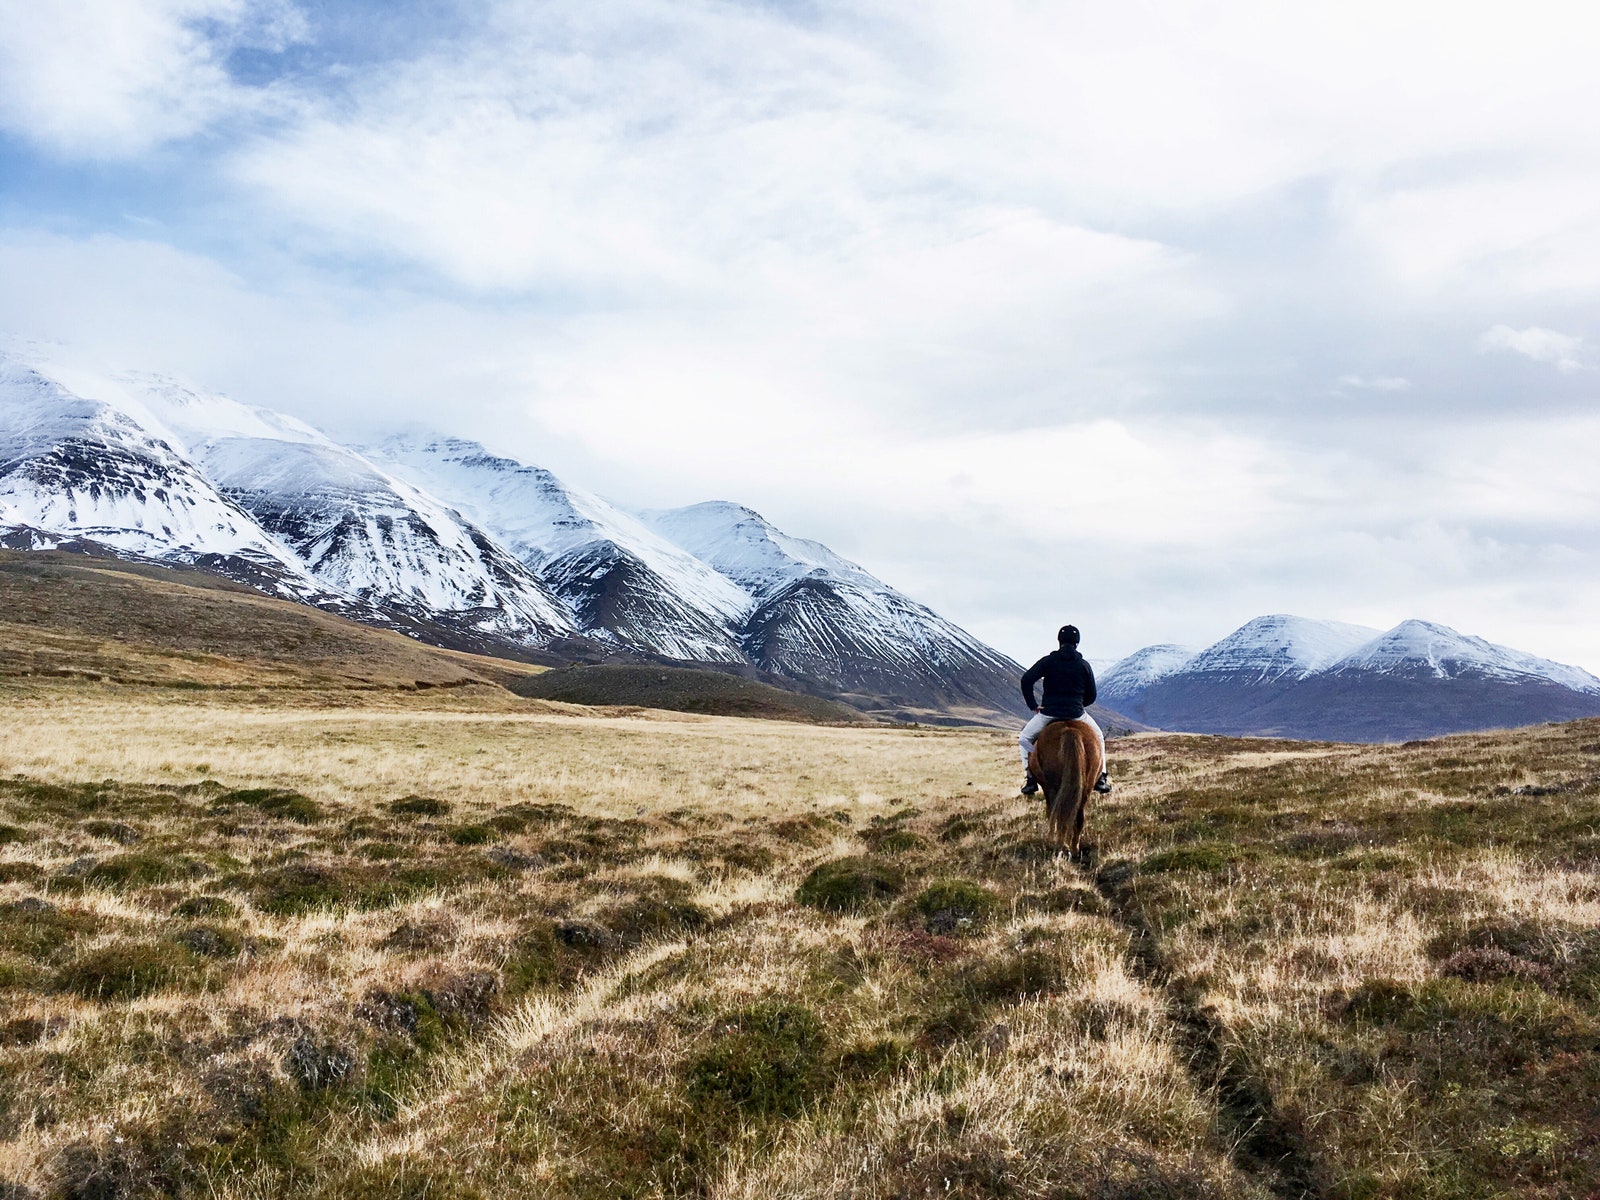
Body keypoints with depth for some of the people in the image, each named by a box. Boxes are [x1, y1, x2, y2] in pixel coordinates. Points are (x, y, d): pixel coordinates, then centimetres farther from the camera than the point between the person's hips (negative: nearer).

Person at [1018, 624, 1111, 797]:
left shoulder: (1048, 661, -1)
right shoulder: (1084, 665, 4)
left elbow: (1026, 680, -12)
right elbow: (1091, 696, 7)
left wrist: (1033, 705, -2)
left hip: (1049, 713, -1)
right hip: (1077, 714, 1)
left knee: (1025, 738, 21)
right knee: (1098, 737, 28)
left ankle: (1029, 778, 7)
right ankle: (1101, 778, 20)